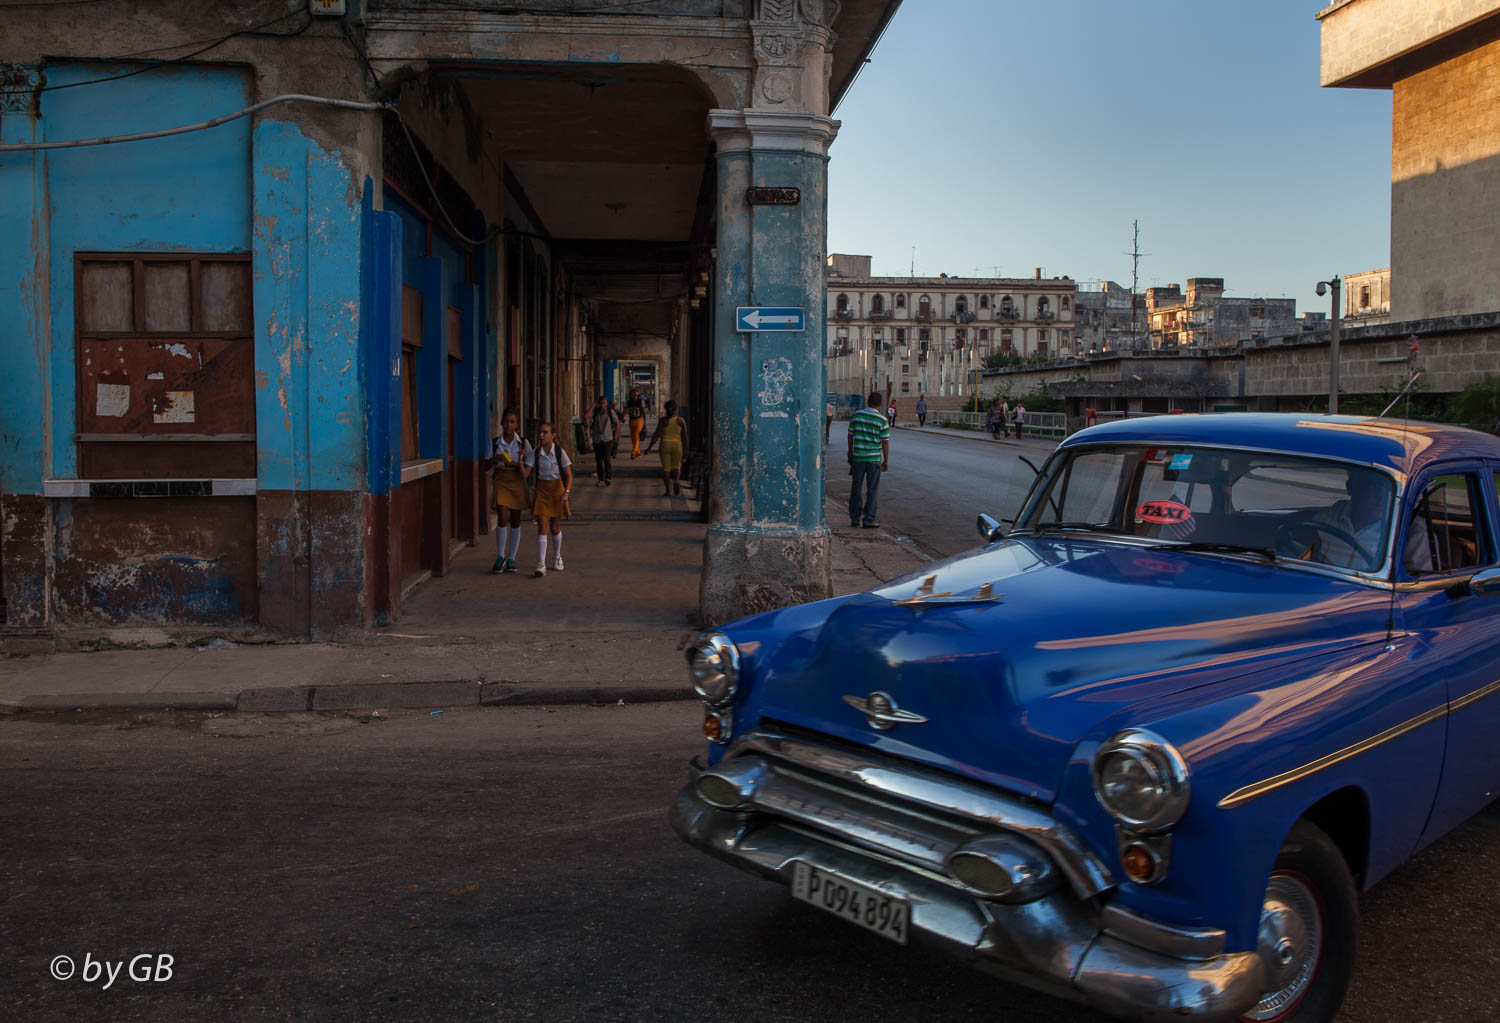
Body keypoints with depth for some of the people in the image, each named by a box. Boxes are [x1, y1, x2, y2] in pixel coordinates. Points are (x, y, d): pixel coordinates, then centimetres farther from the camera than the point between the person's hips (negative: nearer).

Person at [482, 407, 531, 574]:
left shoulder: (523, 442, 0)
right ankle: (500, 557, -1)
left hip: (517, 481, 1)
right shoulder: (495, 443, 2)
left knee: (515, 521, 6)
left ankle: (511, 559, 15)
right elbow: (486, 467, 6)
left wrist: (521, 466, -14)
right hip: (501, 481, -1)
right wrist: (494, 460, -15)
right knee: (502, 518, -13)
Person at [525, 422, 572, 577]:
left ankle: (557, 558, 34)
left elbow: (569, 475, -8)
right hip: (542, 490, 1)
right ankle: (541, 565, -13)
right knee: (542, 527, -10)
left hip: (557, 489, -1)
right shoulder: (535, 453, -3)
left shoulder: (559, 452, -8)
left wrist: (566, 492, -18)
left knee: (555, 527, 10)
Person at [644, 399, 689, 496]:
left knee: (666, 468, 6)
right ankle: (676, 481, -13)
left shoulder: (663, 420, -6)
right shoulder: (680, 420, -2)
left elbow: (656, 435, -9)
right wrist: (686, 448, 11)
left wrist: (649, 448, -5)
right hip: (677, 445, 1)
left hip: (665, 445, -1)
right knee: (676, 467, 16)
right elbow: (685, 436, -1)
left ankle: (668, 491, 1)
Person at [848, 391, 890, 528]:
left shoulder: (856, 415, 0)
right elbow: (885, 442, -7)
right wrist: (886, 460, 3)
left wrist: (851, 454, 17)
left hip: (858, 457, 3)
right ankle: (868, 520, 5)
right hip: (874, 459, -3)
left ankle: (855, 518, 18)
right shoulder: (882, 420, -9)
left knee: (856, 488, 12)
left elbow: (850, 436, 6)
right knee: (871, 490, 3)